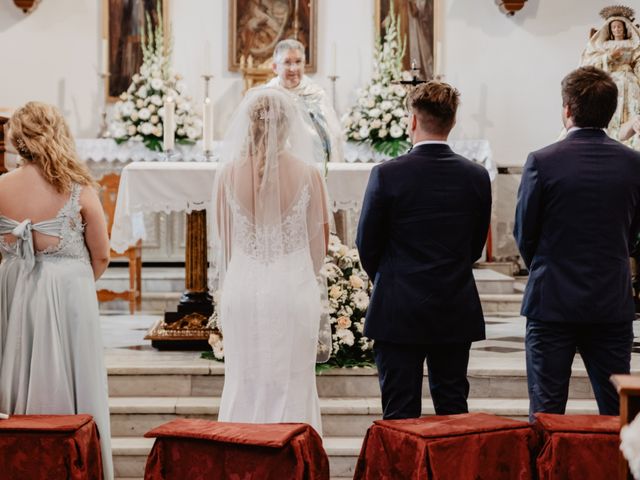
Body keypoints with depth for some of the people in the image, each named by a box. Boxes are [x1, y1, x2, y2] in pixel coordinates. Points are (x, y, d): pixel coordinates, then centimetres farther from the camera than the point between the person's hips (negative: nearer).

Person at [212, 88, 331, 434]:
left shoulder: (229, 174, -5)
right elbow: (320, 241, 2)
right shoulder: (307, 174, -9)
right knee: (293, 387, 8)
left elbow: (224, 239, 7)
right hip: (293, 290, -1)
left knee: (244, 385, 12)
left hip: (243, 289, 2)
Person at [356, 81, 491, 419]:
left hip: (398, 314, -3)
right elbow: (476, 247, 8)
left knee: (400, 416, 4)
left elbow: (367, 245, -2)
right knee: (453, 411, 14)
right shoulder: (476, 176, -1)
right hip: (457, 315, 4)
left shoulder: (387, 174, -12)